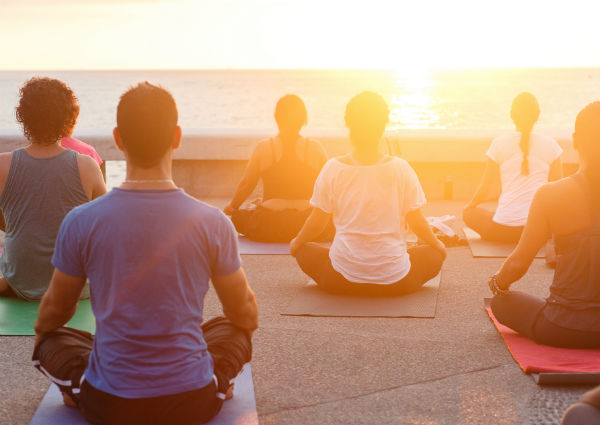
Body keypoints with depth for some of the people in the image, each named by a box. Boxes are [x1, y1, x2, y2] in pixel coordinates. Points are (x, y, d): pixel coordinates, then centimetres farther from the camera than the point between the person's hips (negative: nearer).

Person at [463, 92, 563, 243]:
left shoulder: (499, 144, 0)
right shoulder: (550, 144, 4)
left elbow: (485, 190, 6)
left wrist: (469, 206, 27)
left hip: (504, 229, -3)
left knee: (469, 213, 26)